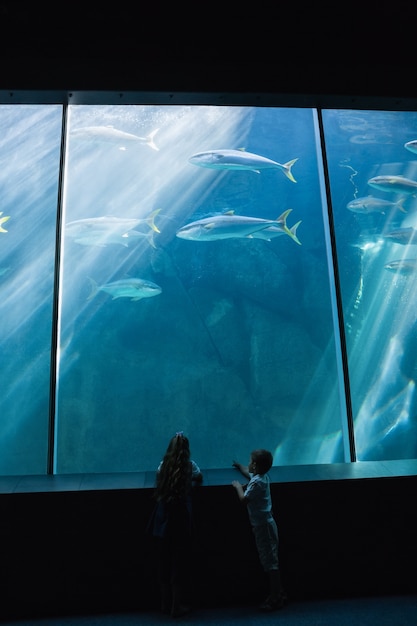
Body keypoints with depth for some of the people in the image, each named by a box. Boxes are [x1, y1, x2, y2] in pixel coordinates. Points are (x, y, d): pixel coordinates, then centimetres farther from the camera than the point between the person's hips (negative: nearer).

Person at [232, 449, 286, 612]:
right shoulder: (261, 476, 7)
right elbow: (249, 473, 30)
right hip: (264, 524, 10)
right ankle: (278, 594, 25)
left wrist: (238, 486, -3)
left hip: (263, 525, -10)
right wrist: (239, 466, 46)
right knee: (270, 561, 16)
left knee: (270, 562, -2)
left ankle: (276, 598, 5)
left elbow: (244, 499, -19)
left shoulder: (256, 482, -21)